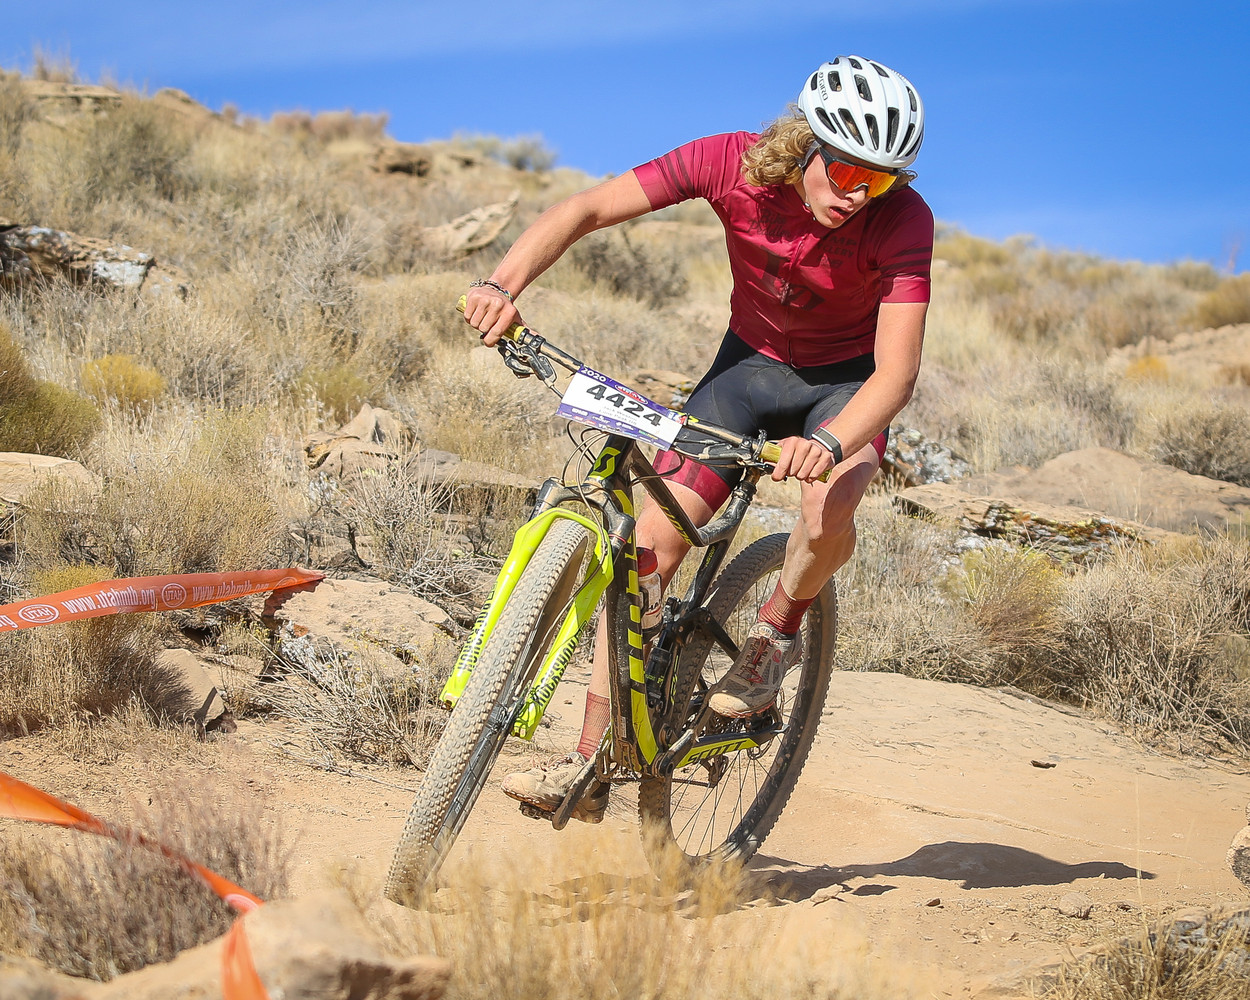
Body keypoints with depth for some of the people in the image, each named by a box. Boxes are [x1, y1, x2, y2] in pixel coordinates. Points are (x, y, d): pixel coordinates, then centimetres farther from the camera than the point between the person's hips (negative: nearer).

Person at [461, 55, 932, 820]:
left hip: (848, 381, -2)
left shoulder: (902, 220, -29)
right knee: (653, 537, -13)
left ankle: (779, 631, 0)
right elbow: (585, 210, -21)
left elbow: (896, 372, -36)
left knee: (828, 508, -35)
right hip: (751, 362, 2)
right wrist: (503, 284, -38)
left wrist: (829, 443, -55)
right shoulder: (733, 163, -24)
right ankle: (592, 763, -7)